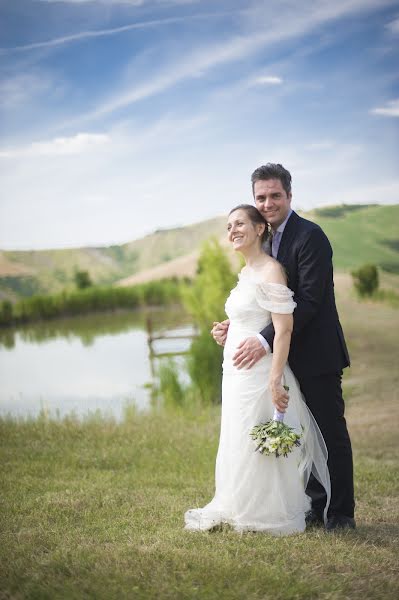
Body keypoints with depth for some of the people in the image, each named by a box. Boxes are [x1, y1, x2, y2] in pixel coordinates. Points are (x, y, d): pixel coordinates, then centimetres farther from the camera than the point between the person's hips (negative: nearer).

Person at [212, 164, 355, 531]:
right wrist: (235, 326, -1)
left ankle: (341, 512, 12)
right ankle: (316, 506, 24)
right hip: (291, 356, 8)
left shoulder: (310, 236, -15)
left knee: (331, 432, 1)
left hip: (317, 354, -8)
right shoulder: (268, 240, 12)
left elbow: (308, 300, -22)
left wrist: (266, 340, -26)